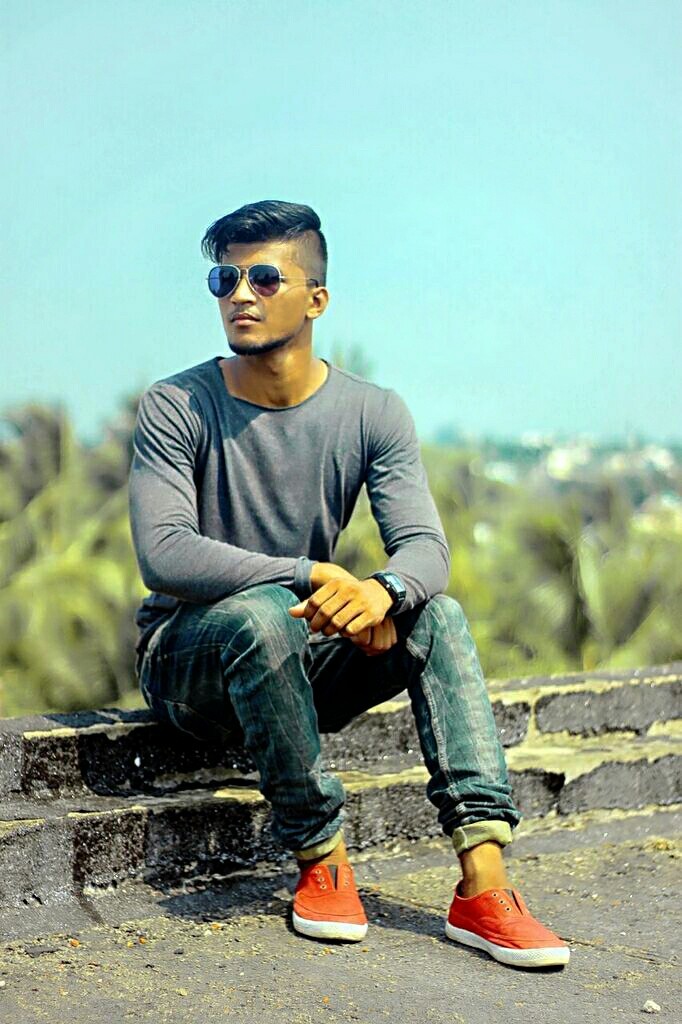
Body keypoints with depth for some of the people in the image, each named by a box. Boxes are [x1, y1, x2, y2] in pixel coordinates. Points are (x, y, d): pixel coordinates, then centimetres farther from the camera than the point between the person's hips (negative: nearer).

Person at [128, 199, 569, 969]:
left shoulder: (373, 413, -2)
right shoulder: (175, 409, -11)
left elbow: (425, 545, -12)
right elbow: (162, 556, -23)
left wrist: (383, 589, -38)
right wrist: (311, 574, -32)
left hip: (300, 660, 3)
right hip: (186, 659, -3)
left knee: (438, 616, -20)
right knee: (264, 613, -35)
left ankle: (483, 884, -27)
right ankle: (321, 861, -20)